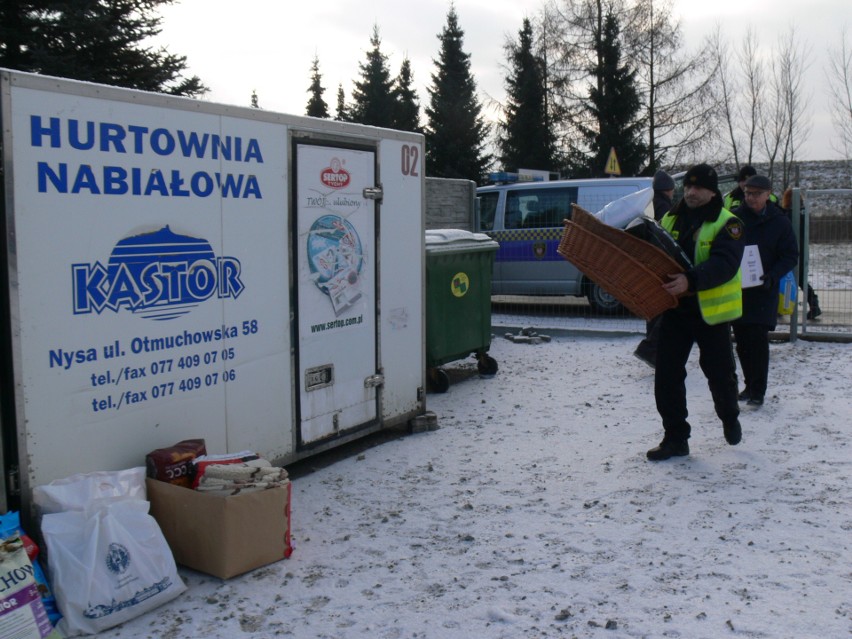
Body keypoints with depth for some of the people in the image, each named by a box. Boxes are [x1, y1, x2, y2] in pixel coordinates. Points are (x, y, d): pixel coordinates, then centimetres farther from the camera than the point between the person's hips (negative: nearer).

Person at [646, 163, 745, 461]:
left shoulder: (726, 223, -9)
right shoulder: (670, 219, 9)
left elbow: (724, 264, -23)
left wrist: (691, 280, -40)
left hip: (711, 310, -4)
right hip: (674, 308, 4)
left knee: (720, 372, 9)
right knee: (667, 375, 1)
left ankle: (730, 418, 40)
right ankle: (675, 438, 12)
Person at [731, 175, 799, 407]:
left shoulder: (779, 222, 0)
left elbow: (791, 256, 1)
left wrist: (772, 277, -15)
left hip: (763, 291, -2)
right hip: (736, 290, 2)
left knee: (758, 339, -8)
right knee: (742, 340, 7)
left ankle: (758, 391, 1)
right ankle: (750, 385, 21)